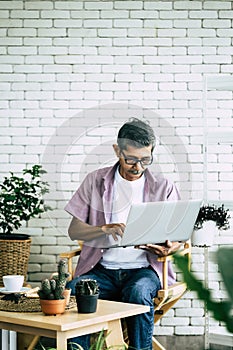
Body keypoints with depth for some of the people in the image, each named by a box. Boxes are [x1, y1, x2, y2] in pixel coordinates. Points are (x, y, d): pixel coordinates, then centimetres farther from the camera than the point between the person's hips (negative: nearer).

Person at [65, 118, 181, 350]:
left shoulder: (163, 188, 7)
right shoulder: (96, 181, 8)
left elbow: (176, 239, 8)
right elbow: (74, 230, 5)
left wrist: (168, 248, -18)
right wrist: (105, 229, -16)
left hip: (144, 269, -1)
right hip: (102, 269, 1)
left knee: (138, 292, -35)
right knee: (72, 290, -30)